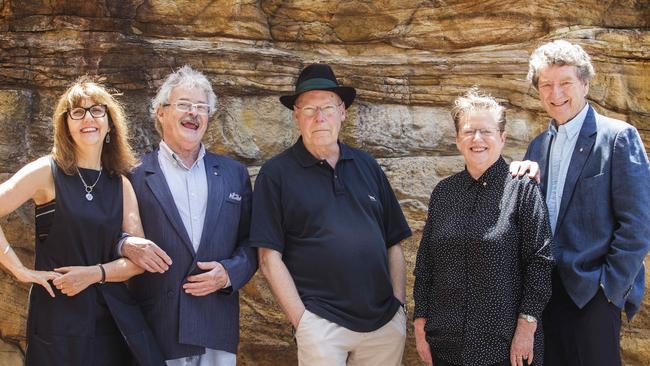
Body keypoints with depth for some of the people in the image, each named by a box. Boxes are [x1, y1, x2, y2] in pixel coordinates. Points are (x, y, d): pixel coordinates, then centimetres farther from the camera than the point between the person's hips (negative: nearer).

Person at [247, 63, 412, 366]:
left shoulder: (367, 166, 11)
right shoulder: (276, 174, -1)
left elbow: (393, 244, 12)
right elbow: (270, 258, -5)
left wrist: (399, 304, 4)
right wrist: (301, 320, -11)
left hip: (387, 323, 4)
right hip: (323, 325, -4)